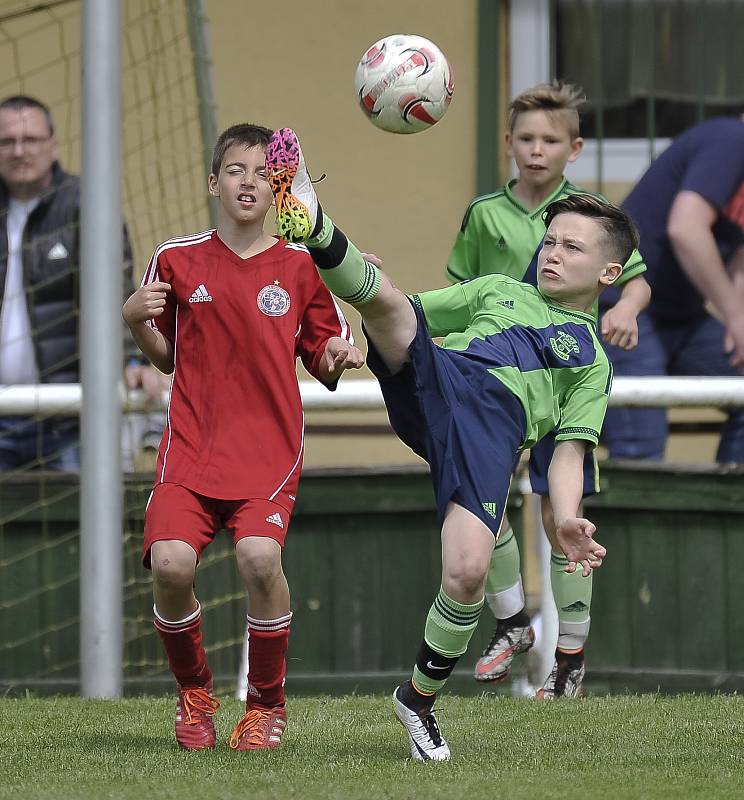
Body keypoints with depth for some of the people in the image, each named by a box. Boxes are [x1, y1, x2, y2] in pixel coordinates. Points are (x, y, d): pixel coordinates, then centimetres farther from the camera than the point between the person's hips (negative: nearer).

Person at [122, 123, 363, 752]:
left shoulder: (303, 265, 4)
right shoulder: (177, 259, 7)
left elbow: (324, 367, 12)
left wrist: (338, 356, -11)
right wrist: (135, 320, -1)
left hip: (270, 451, -1)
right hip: (190, 443, 1)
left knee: (260, 557, -26)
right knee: (170, 563, -20)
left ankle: (267, 705, -3)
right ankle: (194, 693, 8)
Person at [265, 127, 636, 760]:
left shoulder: (591, 360, 25)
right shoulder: (498, 291, 32)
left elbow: (569, 447, 14)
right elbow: (412, 311, 34)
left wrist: (567, 519, -4)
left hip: (494, 428, -2)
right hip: (433, 379, 2)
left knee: (468, 574, -20)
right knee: (384, 297, -26)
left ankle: (420, 697, 2)